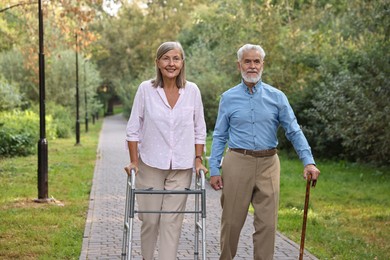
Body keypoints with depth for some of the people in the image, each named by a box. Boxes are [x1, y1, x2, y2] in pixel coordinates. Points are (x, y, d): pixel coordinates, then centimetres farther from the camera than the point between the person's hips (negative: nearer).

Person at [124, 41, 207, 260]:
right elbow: (133, 129, 0)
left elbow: (199, 130, 7)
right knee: (150, 219, 5)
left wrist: (198, 160, 1)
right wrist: (134, 162, -4)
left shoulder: (192, 90, -1)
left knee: (172, 220, -1)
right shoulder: (146, 89, -4)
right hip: (151, 165, -1)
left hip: (182, 167, 1)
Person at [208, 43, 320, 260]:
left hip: (268, 165, 1)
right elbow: (219, 136, 7)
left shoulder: (277, 97, 4)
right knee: (231, 221, 5)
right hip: (237, 163, 0)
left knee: (267, 223, 1)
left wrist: (308, 161, -11)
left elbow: (294, 131, 1)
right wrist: (214, 170, 0)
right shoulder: (228, 98, 5)